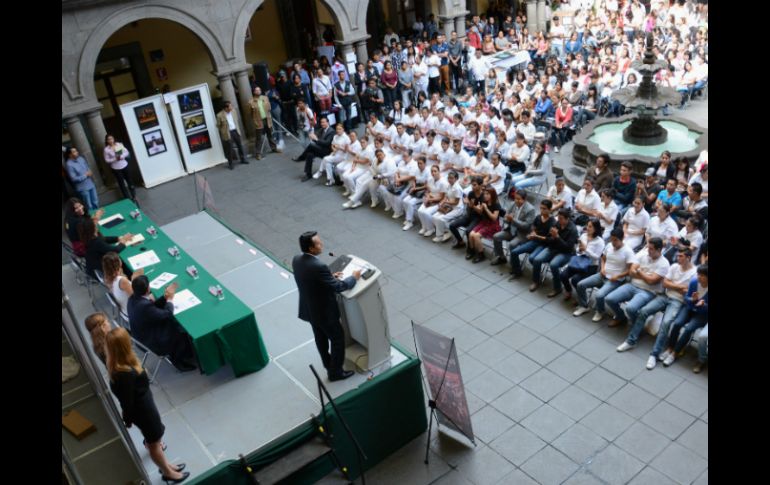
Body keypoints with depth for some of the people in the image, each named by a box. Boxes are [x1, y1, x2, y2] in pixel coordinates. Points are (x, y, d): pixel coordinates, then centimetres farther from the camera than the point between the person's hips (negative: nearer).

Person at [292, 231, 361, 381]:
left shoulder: (296, 260, -9)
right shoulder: (319, 267, -35)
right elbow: (338, 287, -24)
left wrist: (330, 277, 7)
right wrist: (354, 277, -8)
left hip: (309, 309, 8)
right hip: (324, 312, -8)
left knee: (321, 338, 27)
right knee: (338, 339, 15)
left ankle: (328, 364, 48)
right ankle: (335, 372, 30)